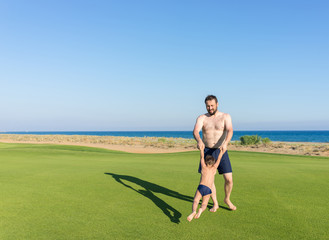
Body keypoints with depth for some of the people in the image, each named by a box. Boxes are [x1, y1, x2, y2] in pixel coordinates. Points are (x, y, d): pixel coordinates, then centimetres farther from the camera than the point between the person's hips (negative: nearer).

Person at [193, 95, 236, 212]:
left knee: (229, 179, -1)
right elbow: (195, 131, -20)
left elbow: (230, 131, -20)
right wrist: (199, 140, -44)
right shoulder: (202, 118, -2)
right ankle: (215, 204, 24)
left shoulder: (225, 116, -3)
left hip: (221, 152, 0)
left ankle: (227, 199, 28)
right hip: (207, 151, 1)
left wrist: (225, 143, -41)